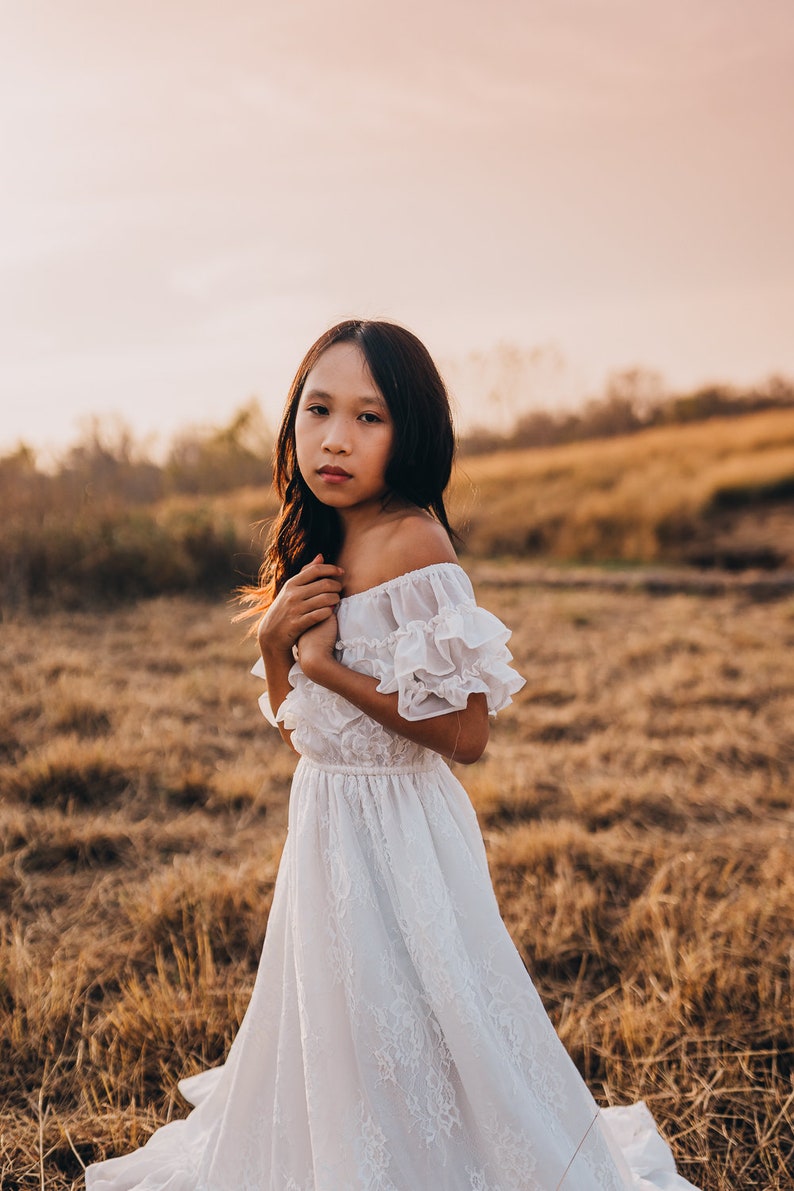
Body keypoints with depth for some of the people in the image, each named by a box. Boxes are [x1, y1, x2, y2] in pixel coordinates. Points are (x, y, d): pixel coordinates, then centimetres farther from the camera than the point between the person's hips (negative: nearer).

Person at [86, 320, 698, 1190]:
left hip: (390, 830, -9)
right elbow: (294, 729, 9)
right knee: (336, 1035, 24)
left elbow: (467, 735, -23)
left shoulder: (410, 541, -19)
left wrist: (326, 665, -20)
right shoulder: (323, 547, 7)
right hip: (327, 818, 9)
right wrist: (274, 643, -8)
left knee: (399, 1048, 6)